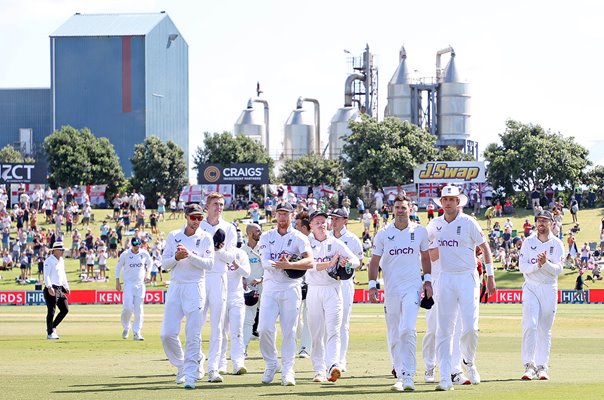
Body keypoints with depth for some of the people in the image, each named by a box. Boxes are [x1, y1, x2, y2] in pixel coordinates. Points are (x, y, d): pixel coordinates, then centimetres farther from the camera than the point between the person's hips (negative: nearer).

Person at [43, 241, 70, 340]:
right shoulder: (49, 261, -11)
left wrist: (66, 287, 22)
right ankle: (50, 333, 0)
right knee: (51, 311, -6)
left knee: (65, 309, 7)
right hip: (51, 289, -9)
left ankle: (52, 327, 20)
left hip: (60, 288, 9)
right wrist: (49, 287, -31)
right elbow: (46, 275, -20)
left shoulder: (61, 260, 16)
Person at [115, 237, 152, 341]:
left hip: (140, 284, 2)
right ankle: (126, 328, 13)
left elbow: (149, 263, 20)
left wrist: (147, 274, 6)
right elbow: (118, 267, 4)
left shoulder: (144, 254, -1)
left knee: (139, 310, -2)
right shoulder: (125, 255, -7)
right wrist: (117, 282, 0)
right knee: (127, 308, -12)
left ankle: (137, 333, 3)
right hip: (128, 284, -2)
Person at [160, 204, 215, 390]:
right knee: (167, 333, -2)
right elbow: (165, 263, 6)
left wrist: (190, 254, -21)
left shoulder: (205, 238, 1)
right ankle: (181, 365, 18)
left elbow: (209, 263, -9)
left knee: (193, 334, -8)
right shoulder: (173, 236, 8)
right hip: (175, 287, 3)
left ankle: (190, 375, -7)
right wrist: (177, 257, -14)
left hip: (195, 287, -3)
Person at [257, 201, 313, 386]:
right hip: (270, 287, 2)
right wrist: (279, 264, -24)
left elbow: (309, 261, -16)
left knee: (289, 331, -3)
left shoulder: (299, 238, 1)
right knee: (265, 328, -9)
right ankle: (270, 364, 11)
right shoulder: (266, 237, 10)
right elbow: (265, 262, -4)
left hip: (291, 289, -2)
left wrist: (289, 265, -29)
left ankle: (288, 370, 2)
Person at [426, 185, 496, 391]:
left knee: (470, 328, -11)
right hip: (445, 279, 3)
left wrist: (490, 277, -1)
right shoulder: (435, 224, 7)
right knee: (444, 330, -2)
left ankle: (468, 361, 20)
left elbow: (485, 248, 2)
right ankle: (445, 378, -3)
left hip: (467, 278, -3)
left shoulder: (468, 222, -4)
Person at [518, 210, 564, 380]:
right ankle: (529, 365, -14)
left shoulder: (557, 244, 2)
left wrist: (546, 263, -24)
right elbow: (522, 267, -2)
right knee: (529, 325, -14)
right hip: (531, 288, -1)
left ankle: (542, 366, 11)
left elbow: (557, 270, -6)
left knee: (545, 330, 5)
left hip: (549, 289, 1)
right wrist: (537, 265, -19)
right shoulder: (528, 242, 4)